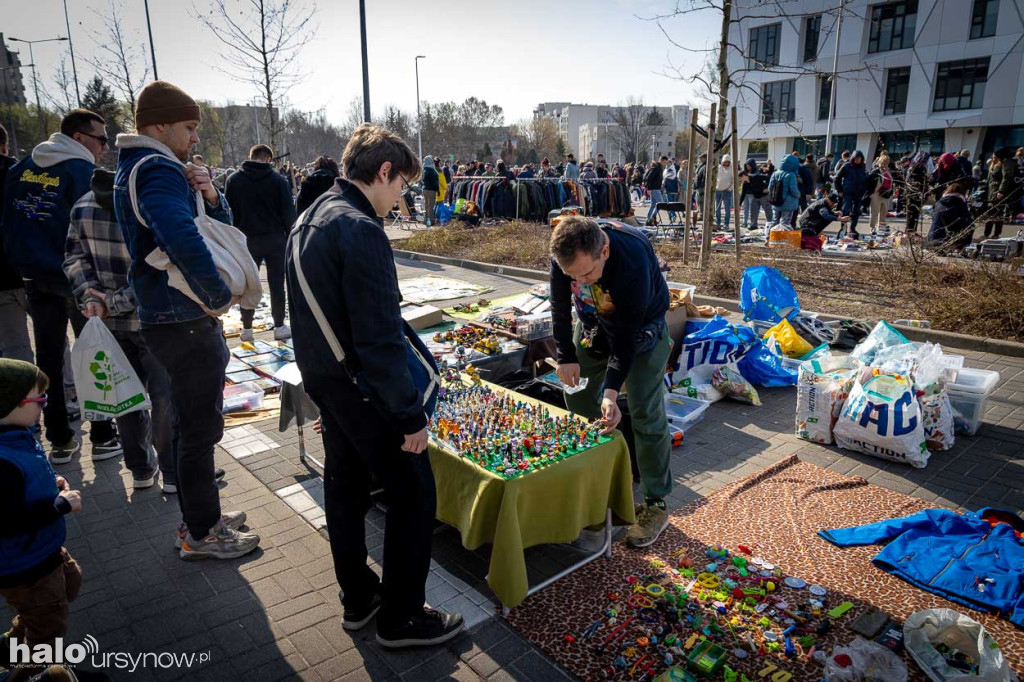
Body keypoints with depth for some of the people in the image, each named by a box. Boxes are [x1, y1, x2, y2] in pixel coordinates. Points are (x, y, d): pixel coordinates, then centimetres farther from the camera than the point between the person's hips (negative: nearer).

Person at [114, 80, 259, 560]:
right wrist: (219, 295, -26)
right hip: (185, 323, -10)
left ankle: (202, 516, 35)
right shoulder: (157, 170, -17)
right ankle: (201, 534, 17)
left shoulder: (139, 168, 17)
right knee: (200, 427, 2)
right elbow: (182, 238, -38)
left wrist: (210, 198, -5)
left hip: (174, 318, 10)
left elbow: (221, 227, 16)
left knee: (192, 422, 20)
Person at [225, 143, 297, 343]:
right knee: (276, 283, 3)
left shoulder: (234, 180, 3)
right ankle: (279, 327, 7)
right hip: (275, 238, -2)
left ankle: (247, 328, 12)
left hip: (247, 239, 2)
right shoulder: (277, 180, -3)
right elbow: (288, 212, -4)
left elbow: (229, 211, 5)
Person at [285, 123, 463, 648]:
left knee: (345, 485, 19)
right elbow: (379, 339, -26)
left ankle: (357, 598, 36)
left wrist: (322, 375, 22)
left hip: (322, 379, 10)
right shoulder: (361, 230, -22)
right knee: (413, 492, 3)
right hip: (362, 388, -10)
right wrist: (412, 416, -20)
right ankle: (401, 617, 17)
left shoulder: (308, 222, 9)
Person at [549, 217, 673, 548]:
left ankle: (655, 503, 6)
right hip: (592, 322, 5)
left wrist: (612, 390, -36)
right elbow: (560, 306, -9)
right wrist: (566, 356, -12)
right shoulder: (564, 253, -25)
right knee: (577, 399, 9)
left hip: (640, 326, -5)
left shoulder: (633, 260, -40)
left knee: (645, 414, -8)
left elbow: (626, 335, -32)